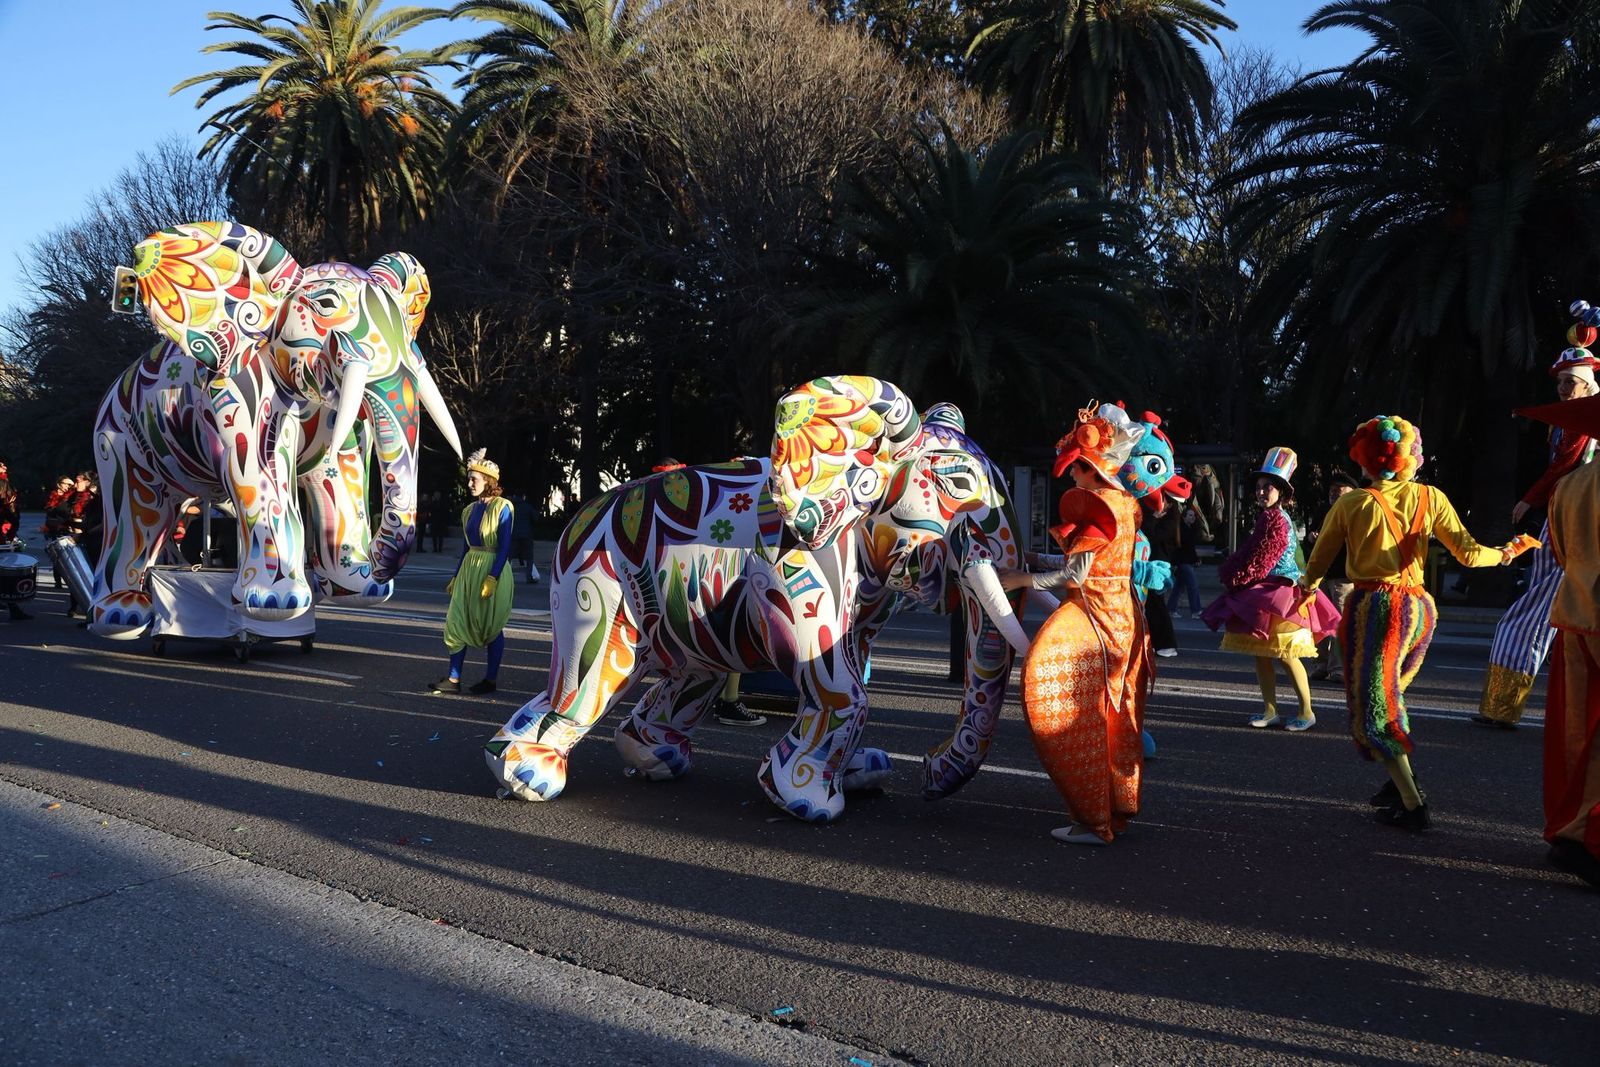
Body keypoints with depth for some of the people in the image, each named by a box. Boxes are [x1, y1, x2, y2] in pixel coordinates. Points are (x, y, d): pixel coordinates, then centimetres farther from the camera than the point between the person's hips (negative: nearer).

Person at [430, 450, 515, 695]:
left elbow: (504, 547, -14)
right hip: (469, 569, 7)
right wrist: (456, 577, 16)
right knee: (457, 622, 2)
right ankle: (453, 680, 6)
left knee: (491, 627, 3)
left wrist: (492, 578, -20)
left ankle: (491, 680, 13)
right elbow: (465, 547, 17)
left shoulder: (502, 508, -9)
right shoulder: (470, 510, 11)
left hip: (493, 571, -7)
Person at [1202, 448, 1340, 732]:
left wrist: (1234, 577, -6)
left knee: (1286, 655, -5)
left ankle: (1307, 711, 5)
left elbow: (1260, 560, -15)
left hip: (1280, 595, -9)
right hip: (1263, 595, 9)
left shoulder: (1277, 520, -14)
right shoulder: (1267, 517, 13)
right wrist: (1233, 573, 11)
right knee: (1261, 653, 8)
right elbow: (1252, 553, 19)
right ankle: (1270, 710, 14)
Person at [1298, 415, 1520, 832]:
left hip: (1372, 607, -5)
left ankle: (1413, 805, -8)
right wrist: (1501, 555, 24)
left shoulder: (1351, 505, -4)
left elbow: (1319, 560, 6)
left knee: (1372, 706, -2)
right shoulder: (1430, 498, 3)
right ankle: (1401, 780, 19)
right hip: (1419, 606, 5)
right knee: (1389, 694, 23)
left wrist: (1309, 584, 28)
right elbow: (1468, 553, 3)